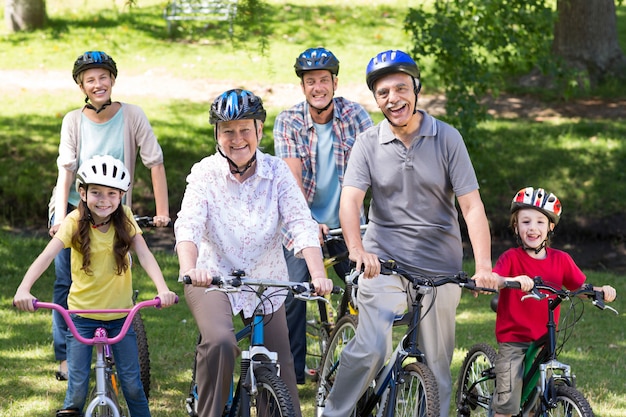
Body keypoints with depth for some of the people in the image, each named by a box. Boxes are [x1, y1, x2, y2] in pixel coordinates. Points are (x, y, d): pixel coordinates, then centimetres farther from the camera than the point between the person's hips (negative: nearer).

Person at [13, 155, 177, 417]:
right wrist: (24, 289, -40)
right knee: (77, 388, -7)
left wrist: (162, 289, -34)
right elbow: (47, 255, -24)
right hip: (82, 313, -1)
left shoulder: (124, 220, -4)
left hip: (120, 313, 1)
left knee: (132, 384, 1)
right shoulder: (75, 222, -11)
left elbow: (144, 255, -16)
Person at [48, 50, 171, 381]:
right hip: (72, 208, 0)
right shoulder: (74, 121, -5)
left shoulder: (131, 115, -9)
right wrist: (61, 216, -24)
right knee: (66, 281, -8)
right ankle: (65, 355, 0)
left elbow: (155, 162, -10)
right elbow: (66, 168, -12)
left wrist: (162, 211, -16)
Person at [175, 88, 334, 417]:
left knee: (280, 369, 3)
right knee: (220, 343, -30)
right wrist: (190, 269, -44)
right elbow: (188, 226, -23)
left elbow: (302, 225, -16)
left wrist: (318, 274, -33)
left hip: (265, 281, 3)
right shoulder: (205, 173, -10)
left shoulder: (277, 172, -6)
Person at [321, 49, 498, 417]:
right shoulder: (368, 143, 0)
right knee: (371, 349, -18)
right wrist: (357, 249, -31)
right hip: (384, 262, -1)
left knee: (437, 365, 6)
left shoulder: (447, 139, -1)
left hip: (440, 269, 1)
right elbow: (350, 200, -11)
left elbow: (472, 206, -6)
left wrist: (483, 265, -19)